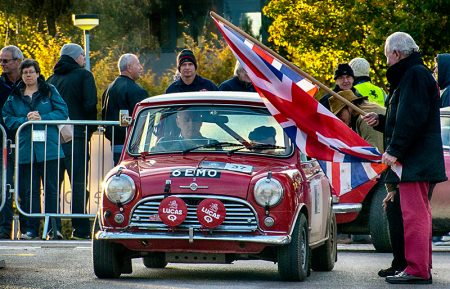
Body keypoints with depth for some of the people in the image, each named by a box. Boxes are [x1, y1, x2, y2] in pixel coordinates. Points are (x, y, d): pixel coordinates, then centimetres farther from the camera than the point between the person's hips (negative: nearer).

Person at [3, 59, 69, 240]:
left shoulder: (49, 91, 7)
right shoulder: (14, 96, 13)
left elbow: (62, 112, 0)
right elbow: (7, 119, 7)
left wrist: (42, 118, -12)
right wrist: (25, 120, -10)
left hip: (48, 148, -2)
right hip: (25, 149, 2)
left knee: (51, 189, -3)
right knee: (29, 191, 2)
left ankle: (54, 227, -1)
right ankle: (31, 228, 5)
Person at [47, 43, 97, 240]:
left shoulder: (51, 79, 16)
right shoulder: (84, 76, -1)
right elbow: (90, 105, -10)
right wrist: (89, 129, 2)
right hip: (76, 137, -5)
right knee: (79, 183, -5)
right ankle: (80, 228, -9)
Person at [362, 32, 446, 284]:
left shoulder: (415, 75, -12)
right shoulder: (414, 74, 21)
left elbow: (412, 119, -21)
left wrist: (395, 150, -21)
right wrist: (380, 121, 21)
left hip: (415, 160, -11)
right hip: (423, 160, 11)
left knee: (414, 213, -12)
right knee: (420, 213, 14)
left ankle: (417, 269, -15)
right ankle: (422, 268, 19)